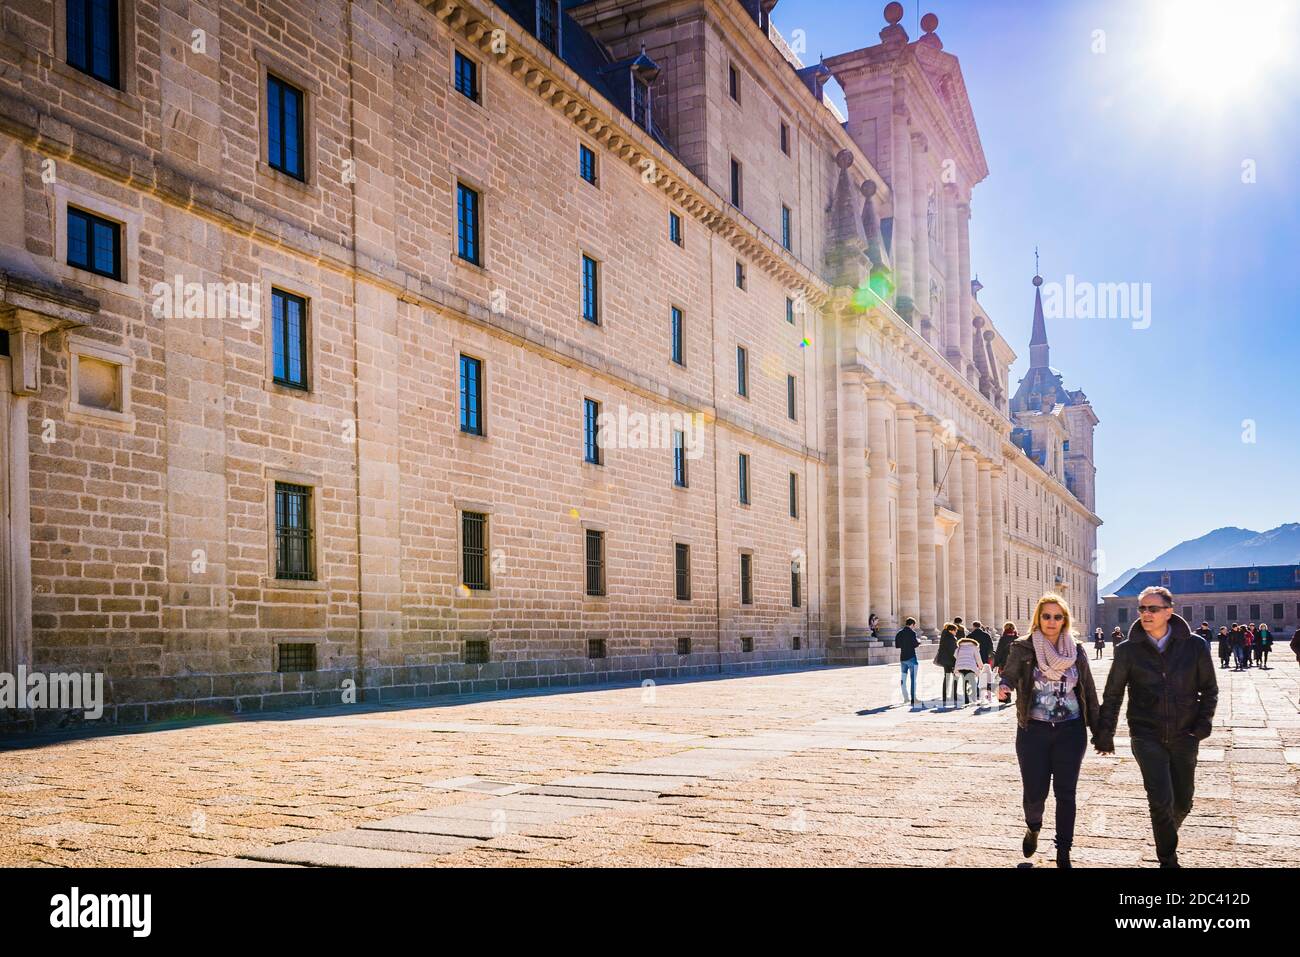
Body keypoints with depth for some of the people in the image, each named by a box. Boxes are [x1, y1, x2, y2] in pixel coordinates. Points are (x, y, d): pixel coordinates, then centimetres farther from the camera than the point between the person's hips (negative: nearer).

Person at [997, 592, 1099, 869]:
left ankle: (1063, 853, 14)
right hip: (1034, 731, -1)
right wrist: (1004, 688, -40)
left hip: (1070, 731, 1)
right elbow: (1009, 674, -16)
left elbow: (1089, 692, 8)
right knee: (1034, 792, 1)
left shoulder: (1076, 651, 3)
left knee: (1065, 793, 2)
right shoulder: (1023, 648, -3)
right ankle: (1033, 827, 34)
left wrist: (1098, 731, 7)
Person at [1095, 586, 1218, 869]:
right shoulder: (1128, 651, -4)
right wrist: (1104, 735, 1)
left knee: (1182, 802, 11)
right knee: (1161, 800, -12)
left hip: (1184, 737, 2)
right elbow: (1112, 695, 2)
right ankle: (1168, 859, 7)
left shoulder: (1194, 647, -3)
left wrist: (1203, 723, -5)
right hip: (1147, 736, -2)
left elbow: (1209, 689, 8)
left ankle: (1167, 835, 42)